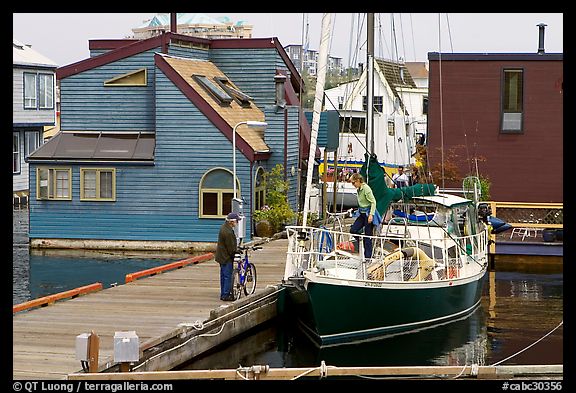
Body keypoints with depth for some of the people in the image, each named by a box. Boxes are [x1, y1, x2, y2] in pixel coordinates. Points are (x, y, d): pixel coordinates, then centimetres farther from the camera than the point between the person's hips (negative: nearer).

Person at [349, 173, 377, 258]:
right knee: (353, 230, -4)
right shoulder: (359, 189, 10)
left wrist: (371, 215, -24)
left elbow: (373, 202, -19)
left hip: (368, 213, -8)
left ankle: (368, 257, 2)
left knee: (368, 236, -3)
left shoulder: (366, 188, -16)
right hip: (362, 213, 8)